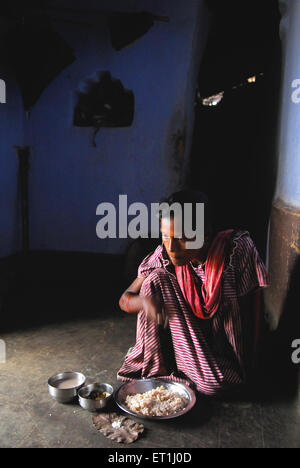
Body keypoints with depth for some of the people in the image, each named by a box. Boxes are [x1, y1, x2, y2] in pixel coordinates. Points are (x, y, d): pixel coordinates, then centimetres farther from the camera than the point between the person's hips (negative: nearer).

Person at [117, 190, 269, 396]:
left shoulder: (237, 249, -25)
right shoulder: (165, 255, -16)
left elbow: (248, 312, -15)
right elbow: (125, 299, -11)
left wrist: (244, 366, -11)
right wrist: (145, 301, -35)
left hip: (225, 353, -2)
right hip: (188, 341, 2)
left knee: (212, 382, -32)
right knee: (156, 278, -17)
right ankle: (152, 362, -1)